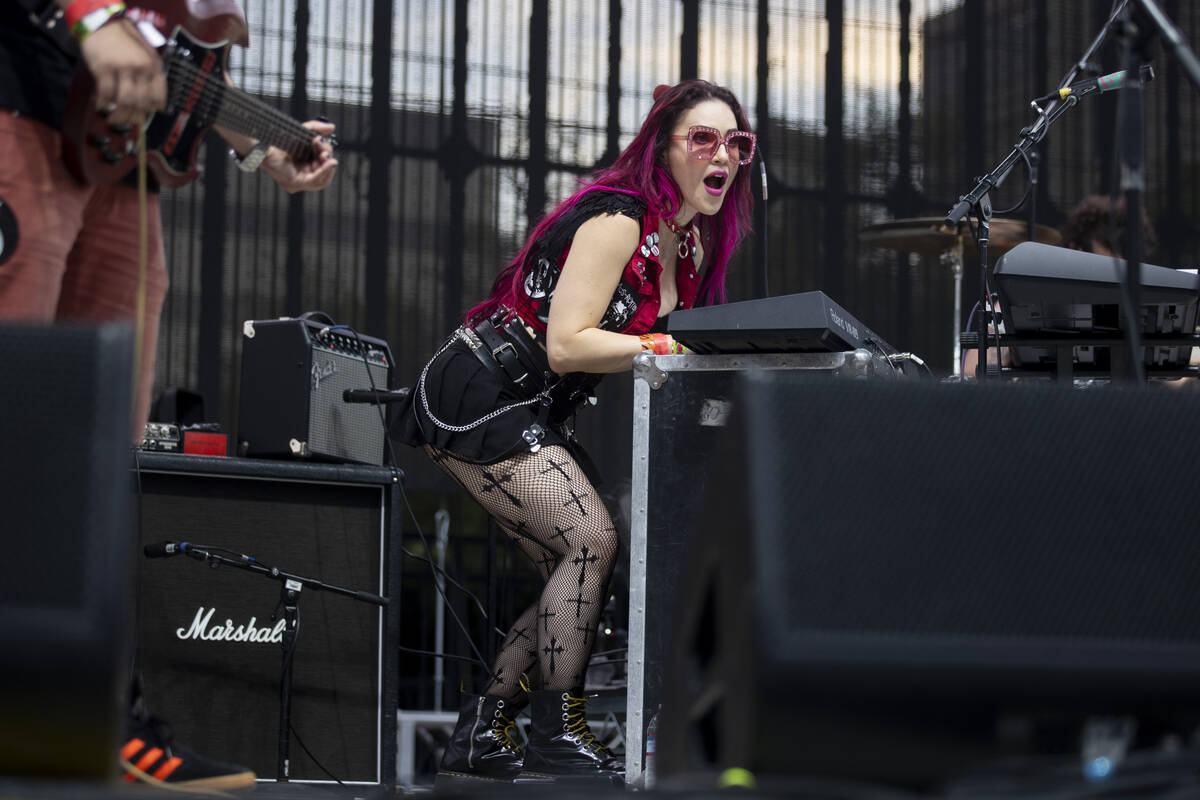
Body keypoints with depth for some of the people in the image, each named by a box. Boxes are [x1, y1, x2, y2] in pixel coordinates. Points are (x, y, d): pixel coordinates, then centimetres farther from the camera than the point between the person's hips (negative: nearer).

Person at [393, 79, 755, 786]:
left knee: (577, 569, 4)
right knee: (592, 540, -19)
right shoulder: (616, 219, -19)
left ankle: (481, 735, 11)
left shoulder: (693, 244, 9)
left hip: (537, 412, 10)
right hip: (477, 398, -10)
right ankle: (557, 739, -11)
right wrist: (679, 348, -27)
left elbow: (667, 343, 14)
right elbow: (566, 346, -26)